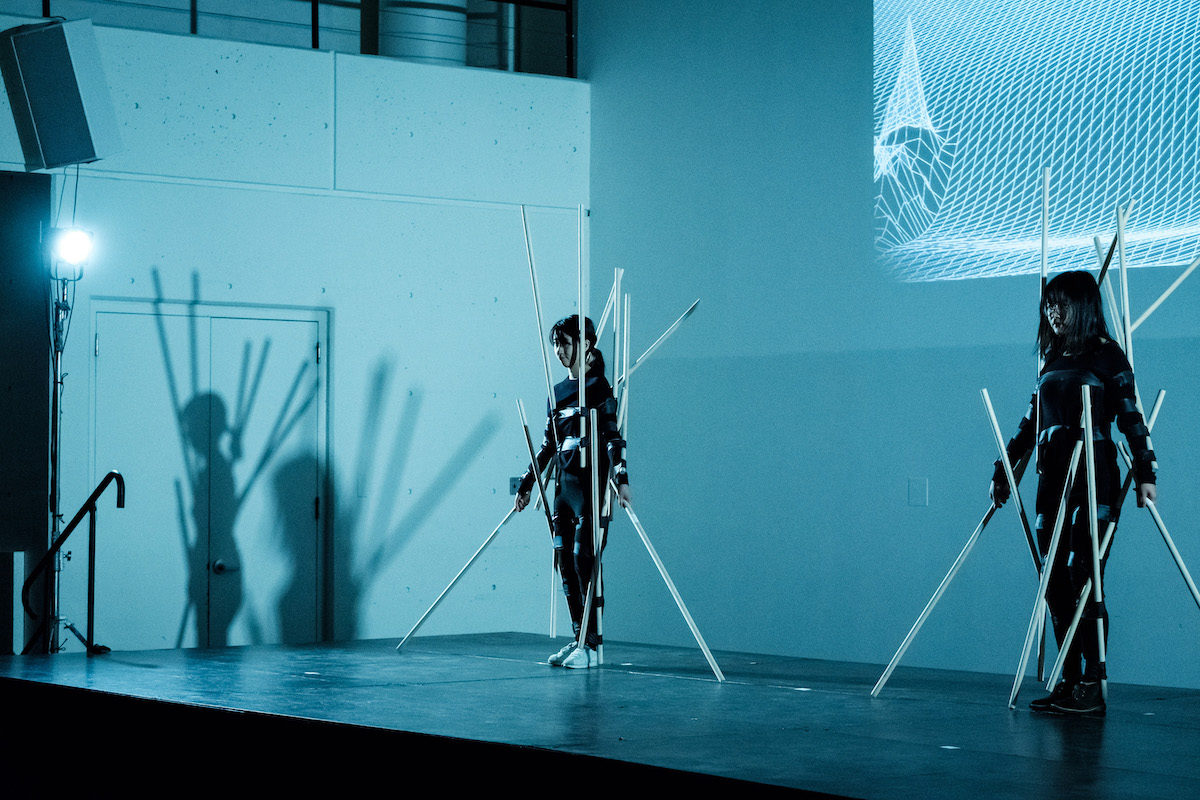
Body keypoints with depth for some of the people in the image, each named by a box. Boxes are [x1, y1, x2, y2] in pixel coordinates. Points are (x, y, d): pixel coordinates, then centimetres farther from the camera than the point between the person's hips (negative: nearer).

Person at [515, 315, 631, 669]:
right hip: (563, 481, 8)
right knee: (565, 560, 7)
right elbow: (547, 444, 22)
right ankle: (578, 638, 13)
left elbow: (612, 436, -14)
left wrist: (621, 478, -26)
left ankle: (591, 644, -9)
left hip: (590, 481, -8)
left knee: (584, 558, -11)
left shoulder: (599, 388, -5)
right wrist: (526, 484, 23)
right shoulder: (557, 392, 16)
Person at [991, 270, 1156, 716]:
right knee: (1054, 580, 2)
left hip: (1094, 478, -7)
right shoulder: (1053, 359, 18)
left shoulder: (1107, 357, -1)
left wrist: (1144, 474, -15)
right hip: (1053, 478, 7)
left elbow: (1131, 418, -6)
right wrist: (1002, 471, 24)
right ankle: (1070, 684, 6)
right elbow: (1031, 423, 23)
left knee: (1082, 577, -11)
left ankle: (1092, 687, -9)